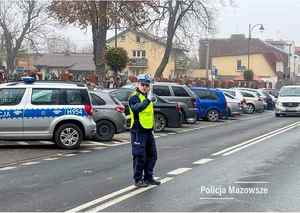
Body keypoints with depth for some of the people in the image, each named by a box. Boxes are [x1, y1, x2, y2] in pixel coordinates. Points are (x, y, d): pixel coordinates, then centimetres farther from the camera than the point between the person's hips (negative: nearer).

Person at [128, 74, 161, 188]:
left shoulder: (147, 97, 16)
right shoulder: (134, 97, -11)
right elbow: (136, 108, -34)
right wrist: (148, 100, -42)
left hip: (148, 131, 9)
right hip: (138, 131, -8)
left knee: (152, 155, 13)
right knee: (139, 157, -5)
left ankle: (148, 177, 24)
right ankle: (138, 179, 5)